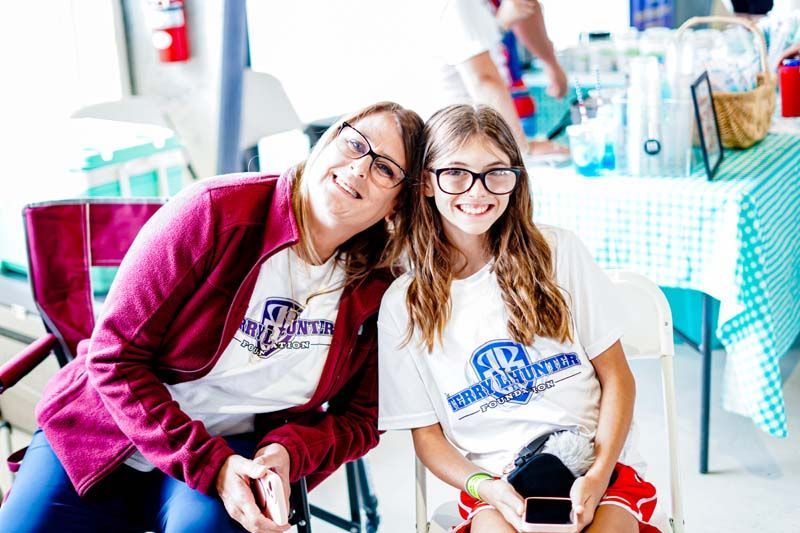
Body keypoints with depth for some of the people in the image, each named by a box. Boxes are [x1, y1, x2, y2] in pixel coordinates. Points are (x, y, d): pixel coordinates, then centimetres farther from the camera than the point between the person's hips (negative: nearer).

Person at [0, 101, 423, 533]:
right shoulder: (216, 212, -19)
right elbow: (114, 355, -17)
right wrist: (209, 464, -23)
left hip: (238, 451, 1)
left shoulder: (376, 288, -8)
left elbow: (360, 416, 3)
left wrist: (288, 452, -18)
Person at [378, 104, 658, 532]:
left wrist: (598, 476, -10)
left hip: (597, 466, 1)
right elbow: (427, 435, 7)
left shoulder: (559, 253, 2)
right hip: (497, 483, 0)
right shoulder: (402, 305, 3)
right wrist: (483, 487, -12)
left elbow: (617, 379, 4)